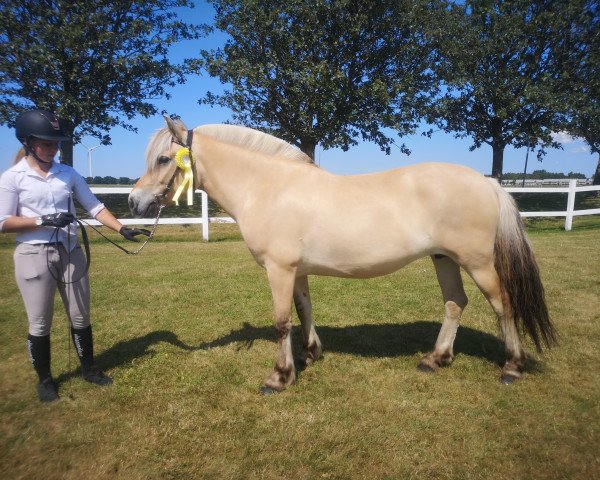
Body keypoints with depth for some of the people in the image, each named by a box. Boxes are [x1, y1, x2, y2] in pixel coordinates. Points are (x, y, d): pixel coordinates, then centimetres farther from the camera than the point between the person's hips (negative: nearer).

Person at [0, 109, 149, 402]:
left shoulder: (68, 174, 4)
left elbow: (94, 207, 0)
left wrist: (121, 229, -12)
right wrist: (43, 220, -19)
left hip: (70, 253, 3)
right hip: (34, 256, -3)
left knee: (80, 318, 12)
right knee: (40, 324, 8)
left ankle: (88, 369, 31)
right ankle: (44, 379, 28)